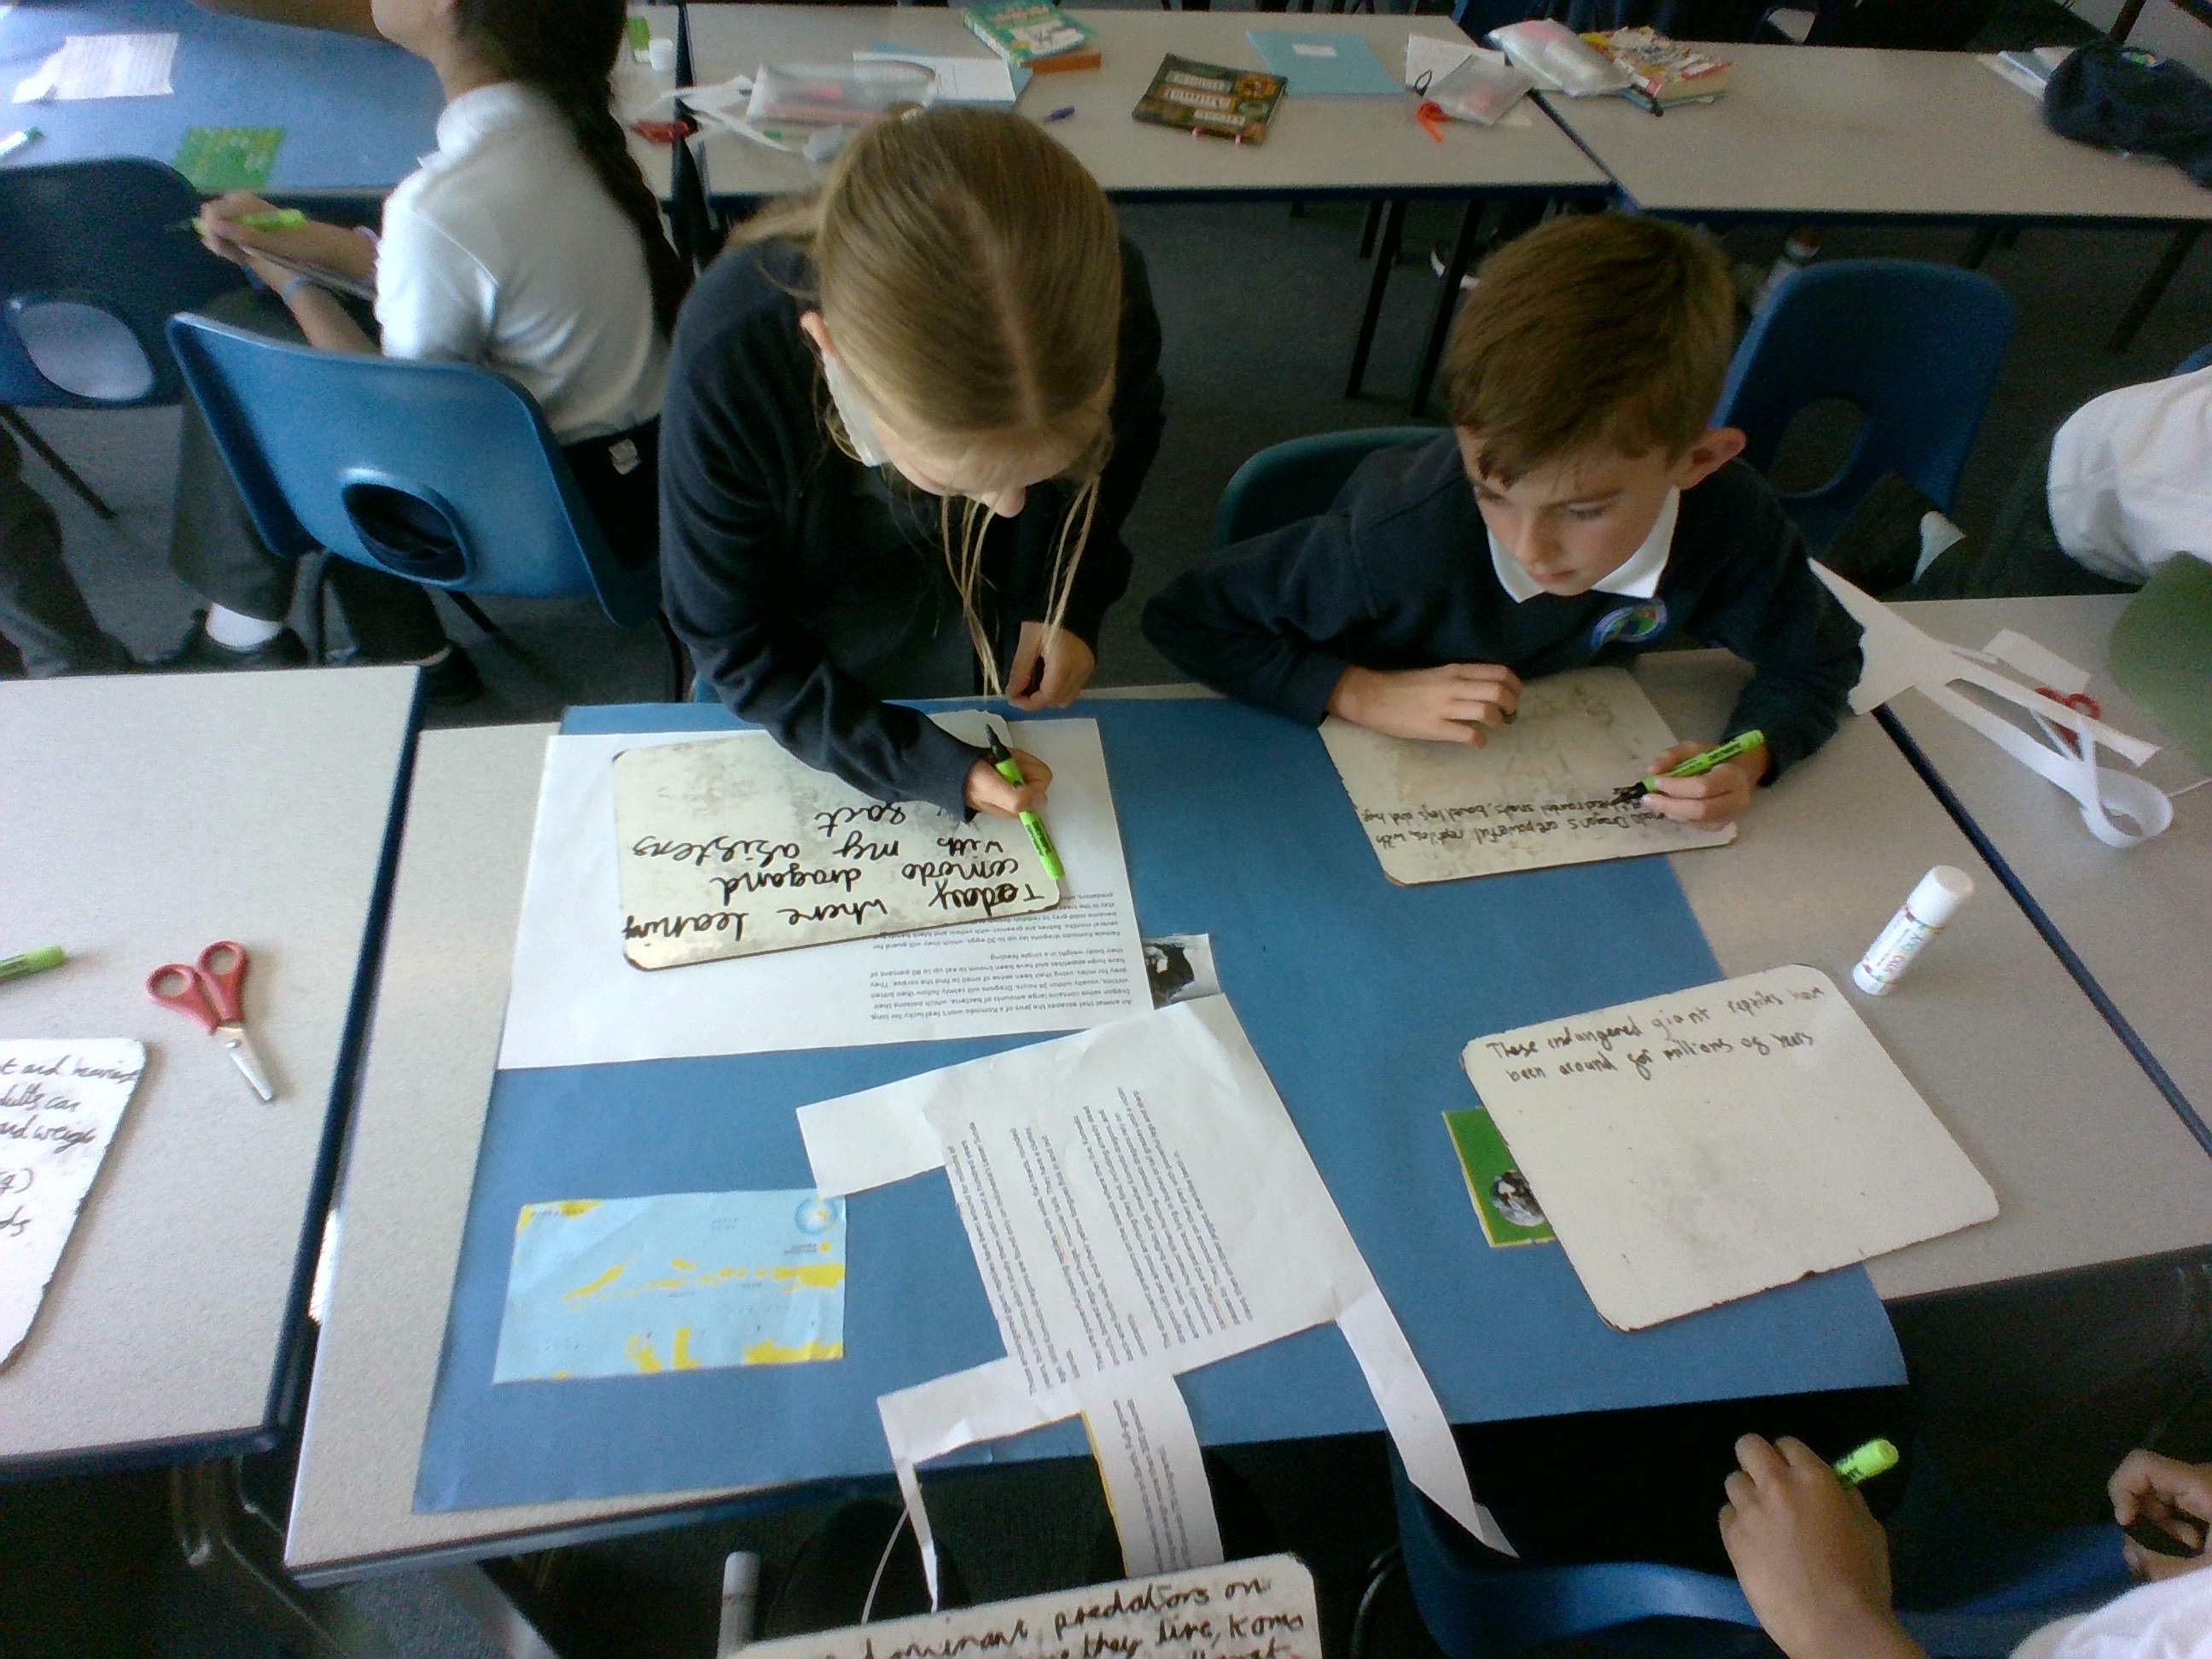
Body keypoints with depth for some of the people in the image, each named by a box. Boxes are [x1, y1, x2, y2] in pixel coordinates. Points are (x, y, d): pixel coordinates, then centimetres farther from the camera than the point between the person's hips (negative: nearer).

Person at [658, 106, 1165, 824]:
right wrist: (926, 766, -29)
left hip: (1015, 665, 2)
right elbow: (733, 644, -22)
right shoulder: (729, 368, -38)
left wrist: (1073, 600, -16)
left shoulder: (1106, 297, -31)